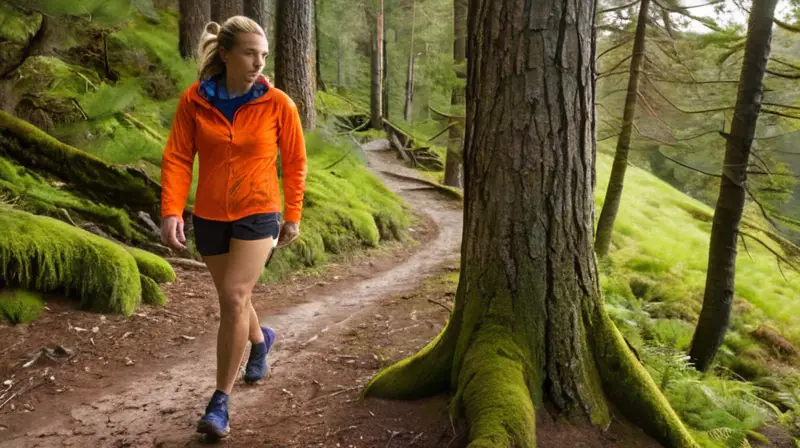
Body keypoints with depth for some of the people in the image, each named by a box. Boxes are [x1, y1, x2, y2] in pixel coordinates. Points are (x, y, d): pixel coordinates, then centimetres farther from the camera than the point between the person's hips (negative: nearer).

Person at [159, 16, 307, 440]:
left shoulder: (278, 104, -10)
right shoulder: (194, 100, -7)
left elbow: (294, 163, -1)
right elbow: (177, 157, -7)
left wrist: (293, 216, 3)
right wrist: (171, 210, -18)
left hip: (257, 214, -3)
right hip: (209, 216, 3)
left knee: (234, 299, -12)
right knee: (231, 299, 17)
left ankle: (220, 401, 1)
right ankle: (260, 338, 50)